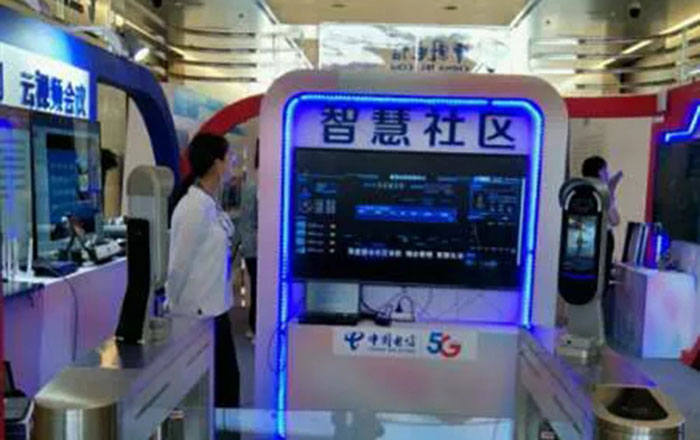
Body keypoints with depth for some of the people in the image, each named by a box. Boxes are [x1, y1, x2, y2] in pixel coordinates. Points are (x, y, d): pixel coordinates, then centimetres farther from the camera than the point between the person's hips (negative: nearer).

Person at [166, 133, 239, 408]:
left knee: (227, 379, 17)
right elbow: (179, 265, -17)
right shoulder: (194, 208, -22)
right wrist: (176, 307, -8)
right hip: (198, 313, -8)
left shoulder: (211, 204, 6)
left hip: (215, 308, 8)